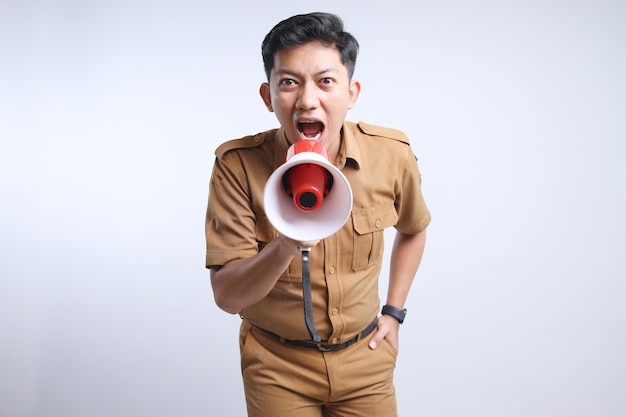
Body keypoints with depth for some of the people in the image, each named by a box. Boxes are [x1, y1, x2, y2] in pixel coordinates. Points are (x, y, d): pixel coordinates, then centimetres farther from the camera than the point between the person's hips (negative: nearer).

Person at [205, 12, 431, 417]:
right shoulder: (237, 164, -19)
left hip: (365, 357, 2)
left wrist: (394, 311, 6)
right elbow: (227, 296, -20)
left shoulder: (392, 153, -12)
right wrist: (286, 246, -36)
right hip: (278, 365, -1)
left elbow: (413, 229, 10)